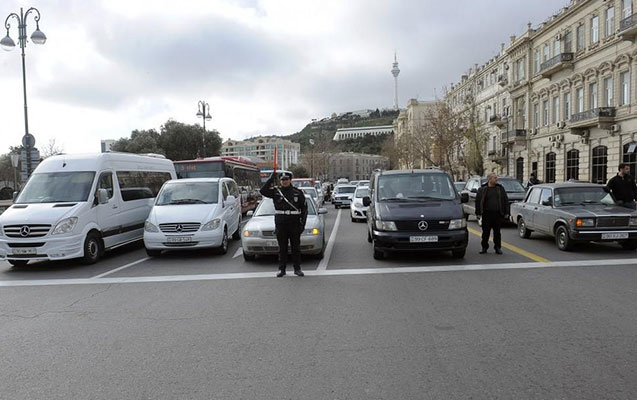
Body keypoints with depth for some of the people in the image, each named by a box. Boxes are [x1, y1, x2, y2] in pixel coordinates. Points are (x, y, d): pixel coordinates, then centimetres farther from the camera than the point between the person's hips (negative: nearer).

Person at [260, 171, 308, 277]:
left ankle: (297, 269, 14)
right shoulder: (276, 191, 4)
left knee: (296, 247, 5)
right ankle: (281, 269, 15)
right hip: (280, 224, 0)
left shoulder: (298, 192, 5)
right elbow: (263, 191, -10)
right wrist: (271, 179, -14)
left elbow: (304, 209, 7)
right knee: (282, 248, 6)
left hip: (294, 223, 0)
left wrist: (302, 223, 0)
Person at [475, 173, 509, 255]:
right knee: (485, 232, 3)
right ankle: (484, 248, 12)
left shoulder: (500, 189, 10)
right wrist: (478, 213, -2)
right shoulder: (482, 190, 4)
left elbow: (506, 201, 12)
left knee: (497, 232, 5)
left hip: (497, 214, 1)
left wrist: (506, 213, 5)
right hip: (486, 214, -1)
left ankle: (498, 248, 14)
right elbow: (477, 201, 4)